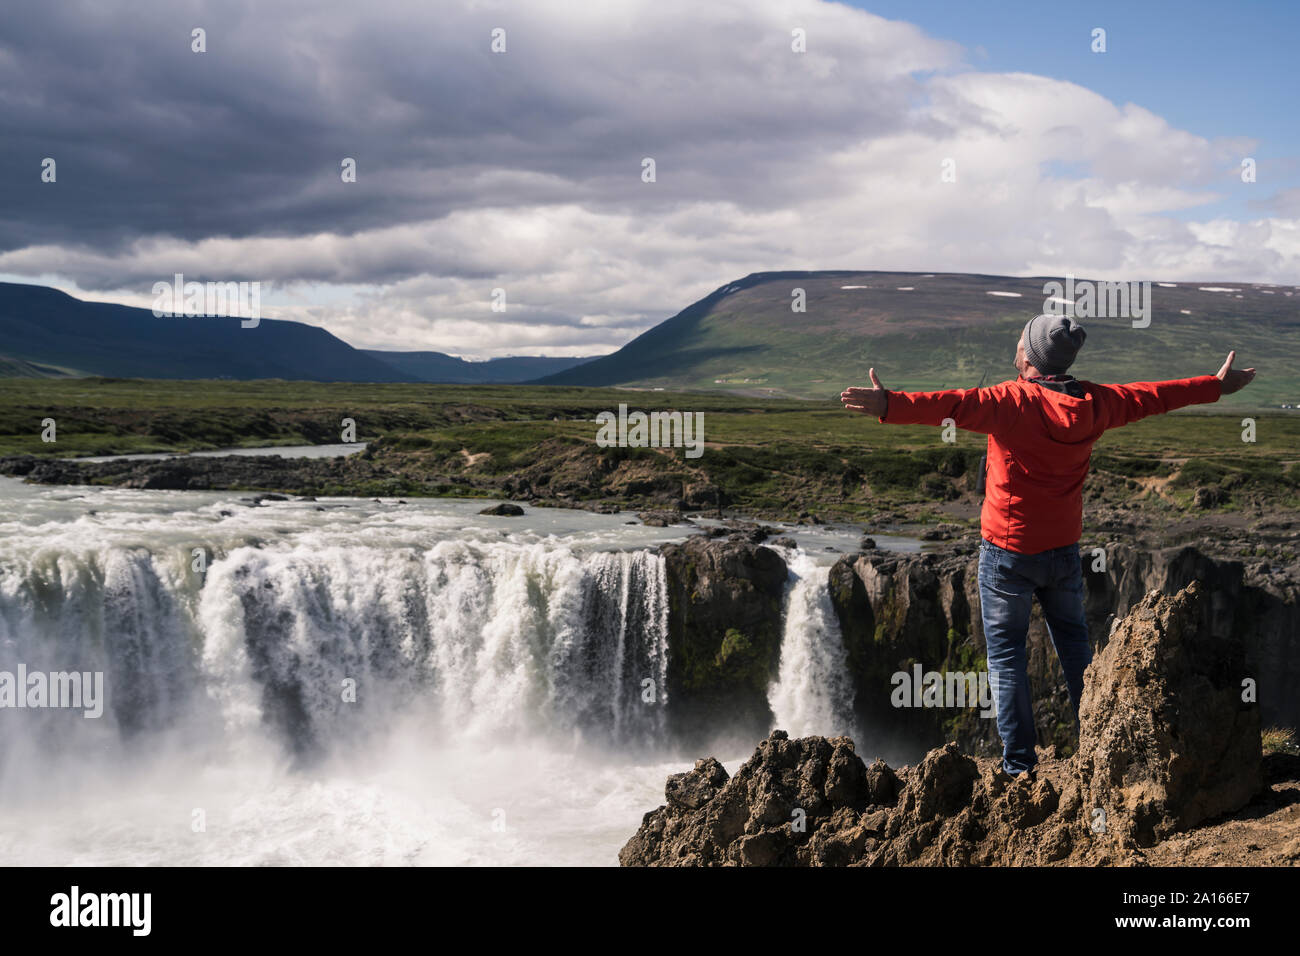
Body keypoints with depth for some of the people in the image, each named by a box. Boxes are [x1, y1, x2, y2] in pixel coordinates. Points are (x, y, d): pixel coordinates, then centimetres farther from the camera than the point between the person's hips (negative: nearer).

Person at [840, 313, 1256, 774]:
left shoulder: (1012, 402, -18)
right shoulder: (1094, 403, 0)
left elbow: (954, 405, -36)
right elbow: (1151, 396, 14)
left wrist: (889, 405, -47)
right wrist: (1216, 386, 30)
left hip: (1008, 552, -5)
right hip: (1064, 549, 5)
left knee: (1006, 655, 4)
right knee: (1074, 643, 21)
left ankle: (1019, 765, 4)